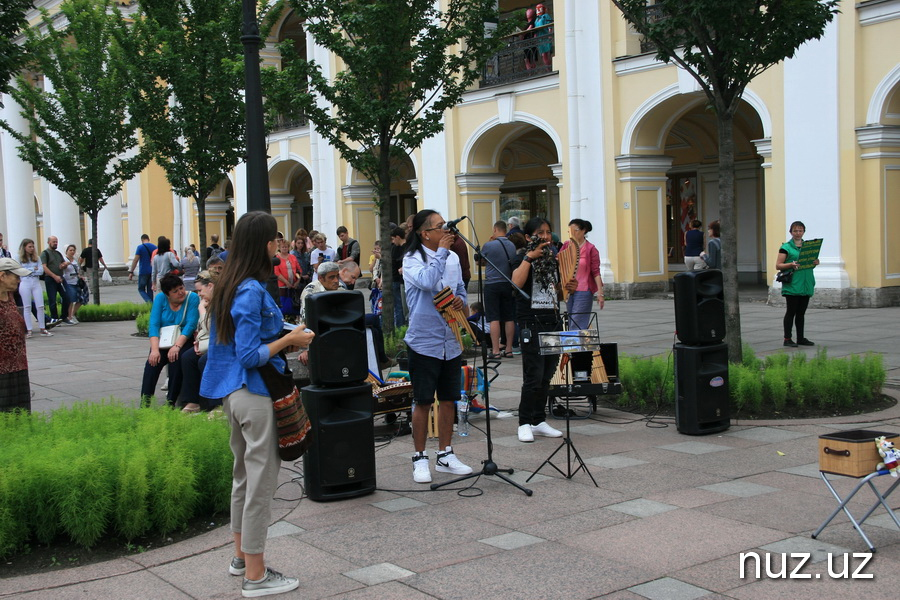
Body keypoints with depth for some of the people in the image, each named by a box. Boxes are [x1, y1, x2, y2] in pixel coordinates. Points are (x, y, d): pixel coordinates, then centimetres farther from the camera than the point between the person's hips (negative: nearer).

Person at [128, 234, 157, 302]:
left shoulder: (140, 247, -6)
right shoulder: (154, 247, 7)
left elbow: (135, 260, -10)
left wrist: (131, 272, -7)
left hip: (143, 272, -4)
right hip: (152, 272, 4)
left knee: (141, 289, 4)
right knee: (150, 290, 11)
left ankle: (149, 302, -18)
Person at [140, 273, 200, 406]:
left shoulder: (192, 298, -7)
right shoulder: (160, 298, 1)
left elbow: (191, 325, -17)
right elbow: (154, 324, -8)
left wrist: (177, 346, -29)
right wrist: (154, 349, -23)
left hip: (184, 341, -2)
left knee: (176, 359, -32)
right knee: (153, 360, -25)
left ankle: (171, 402, -24)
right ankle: (144, 402, -25)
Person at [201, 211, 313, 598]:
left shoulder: (228, 286, 8)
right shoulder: (252, 292, -20)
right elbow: (250, 356, -22)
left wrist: (283, 336, 13)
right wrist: (289, 340, -13)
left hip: (233, 392, 10)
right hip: (255, 395, -10)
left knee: (244, 474, 20)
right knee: (261, 480, -1)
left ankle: (242, 556, 34)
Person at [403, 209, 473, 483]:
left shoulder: (453, 258, 10)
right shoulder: (412, 259, -8)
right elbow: (426, 281, -28)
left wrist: (461, 300, -4)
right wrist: (441, 252, -17)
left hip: (451, 342, 6)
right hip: (424, 341, -6)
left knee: (448, 399, 12)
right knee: (423, 401, 0)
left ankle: (445, 455, 25)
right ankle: (420, 458, 13)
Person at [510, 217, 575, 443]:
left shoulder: (553, 260, 15)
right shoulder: (523, 259, -4)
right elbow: (516, 283, -23)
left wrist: (569, 287, 5)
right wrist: (529, 257, -23)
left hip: (553, 321, 7)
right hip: (532, 323, -7)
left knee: (547, 377, 9)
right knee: (533, 377, -8)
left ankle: (539, 421, 18)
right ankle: (524, 424, 2)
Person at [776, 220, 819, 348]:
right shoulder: (786, 247, -3)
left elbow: (811, 262, 23)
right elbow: (778, 266, -6)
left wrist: (815, 263, 0)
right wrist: (791, 264, -22)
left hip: (806, 284, 6)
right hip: (792, 285, -6)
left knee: (801, 312, 11)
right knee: (791, 312, -4)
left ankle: (801, 338, 17)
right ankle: (787, 339, 1)